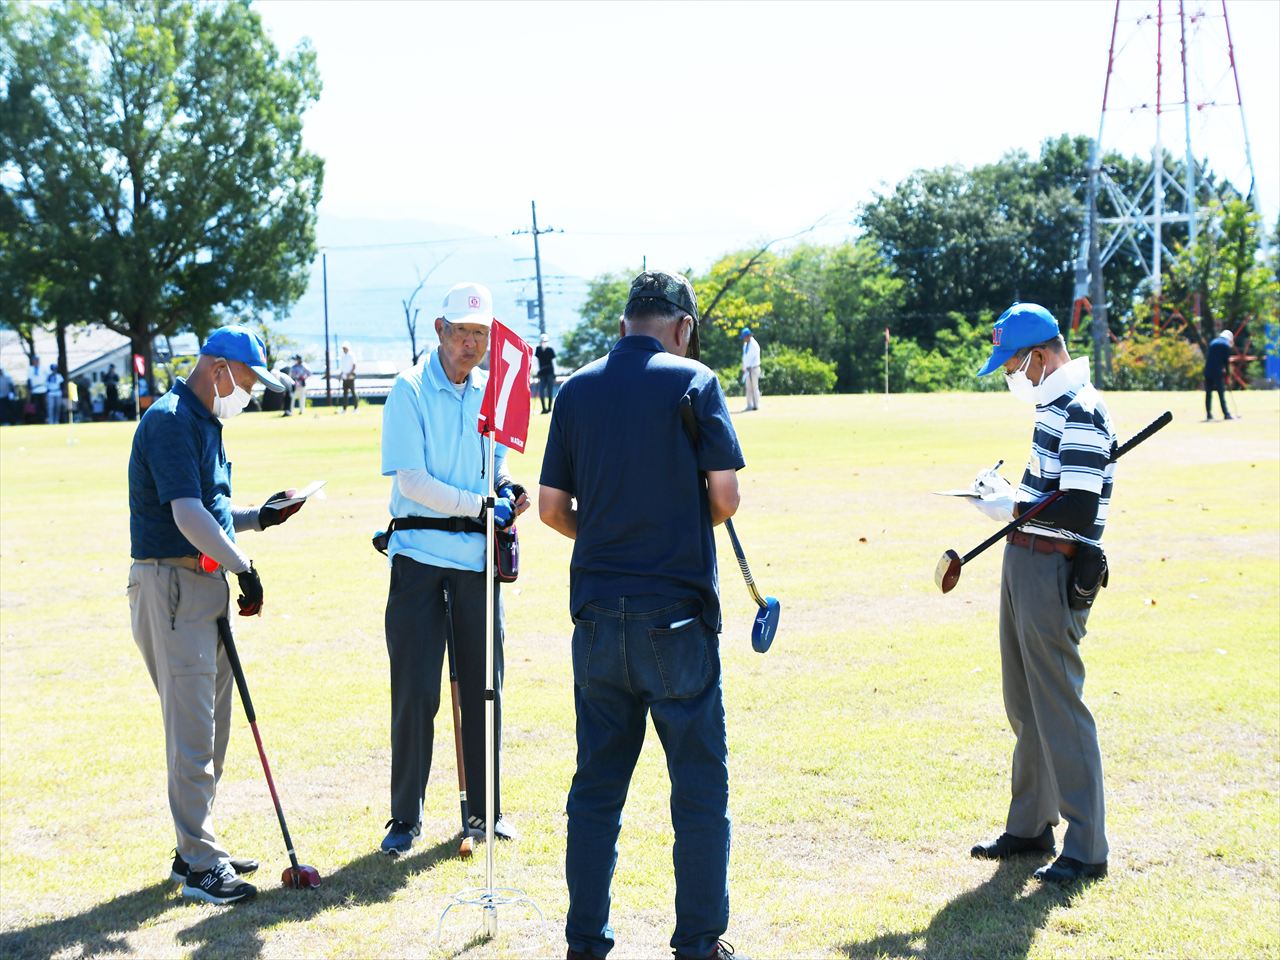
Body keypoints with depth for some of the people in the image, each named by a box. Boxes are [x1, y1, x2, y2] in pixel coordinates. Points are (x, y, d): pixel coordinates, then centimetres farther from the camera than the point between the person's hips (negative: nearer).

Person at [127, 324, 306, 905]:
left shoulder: (206, 423, 19)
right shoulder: (170, 421, -13)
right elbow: (186, 515, -22)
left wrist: (259, 517, 12)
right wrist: (243, 568, -18)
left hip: (207, 584, 10)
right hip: (172, 585, -10)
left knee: (210, 730, 14)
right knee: (191, 730, -8)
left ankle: (195, 850, 23)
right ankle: (199, 863, -2)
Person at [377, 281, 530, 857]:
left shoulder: (493, 393, 11)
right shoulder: (410, 390, -5)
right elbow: (411, 480, -13)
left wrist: (508, 495, -3)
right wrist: (479, 505, -18)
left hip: (478, 555, 4)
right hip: (419, 554, -4)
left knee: (484, 685, 8)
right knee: (414, 688, -4)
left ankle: (485, 809, 19)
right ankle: (406, 815, 8)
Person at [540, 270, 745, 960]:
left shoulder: (578, 389, 6)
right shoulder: (693, 382, -5)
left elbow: (552, 508, 6)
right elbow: (725, 497, -8)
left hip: (599, 614, 4)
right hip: (678, 615, -4)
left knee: (596, 787, 12)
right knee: (699, 786, 6)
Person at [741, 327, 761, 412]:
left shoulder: (754, 344, -12)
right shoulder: (745, 345, 13)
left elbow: (756, 357, -16)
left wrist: (750, 367, -19)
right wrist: (744, 368, 15)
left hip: (754, 368, -8)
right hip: (747, 369, 8)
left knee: (755, 387, -7)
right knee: (748, 387, 5)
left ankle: (756, 405, -5)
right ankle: (749, 405, 8)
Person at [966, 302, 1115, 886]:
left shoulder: (1081, 415, -17)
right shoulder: (1053, 407, 14)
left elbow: (1079, 512, -24)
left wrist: (1011, 507, -15)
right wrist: (1007, 491, 9)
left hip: (1054, 570, -10)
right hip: (1024, 563, 10)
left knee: (1058, 708, -5)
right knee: (1025, 706, 17)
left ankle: (1087, 848, 3)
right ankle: (1030, 827, 29)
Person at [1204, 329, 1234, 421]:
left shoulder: (1212, 342, 17)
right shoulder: (1226, 345, 0)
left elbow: (1207, 356, 14)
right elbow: (1227, 360, -3)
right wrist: (1227, 374, 3)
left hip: (1208, 371, 5)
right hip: (1218, 372, -5)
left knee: (1208, 393, 10)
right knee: (1221, 393, -5)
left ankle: (1208, 414, 9)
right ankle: (1226, 414, -9)